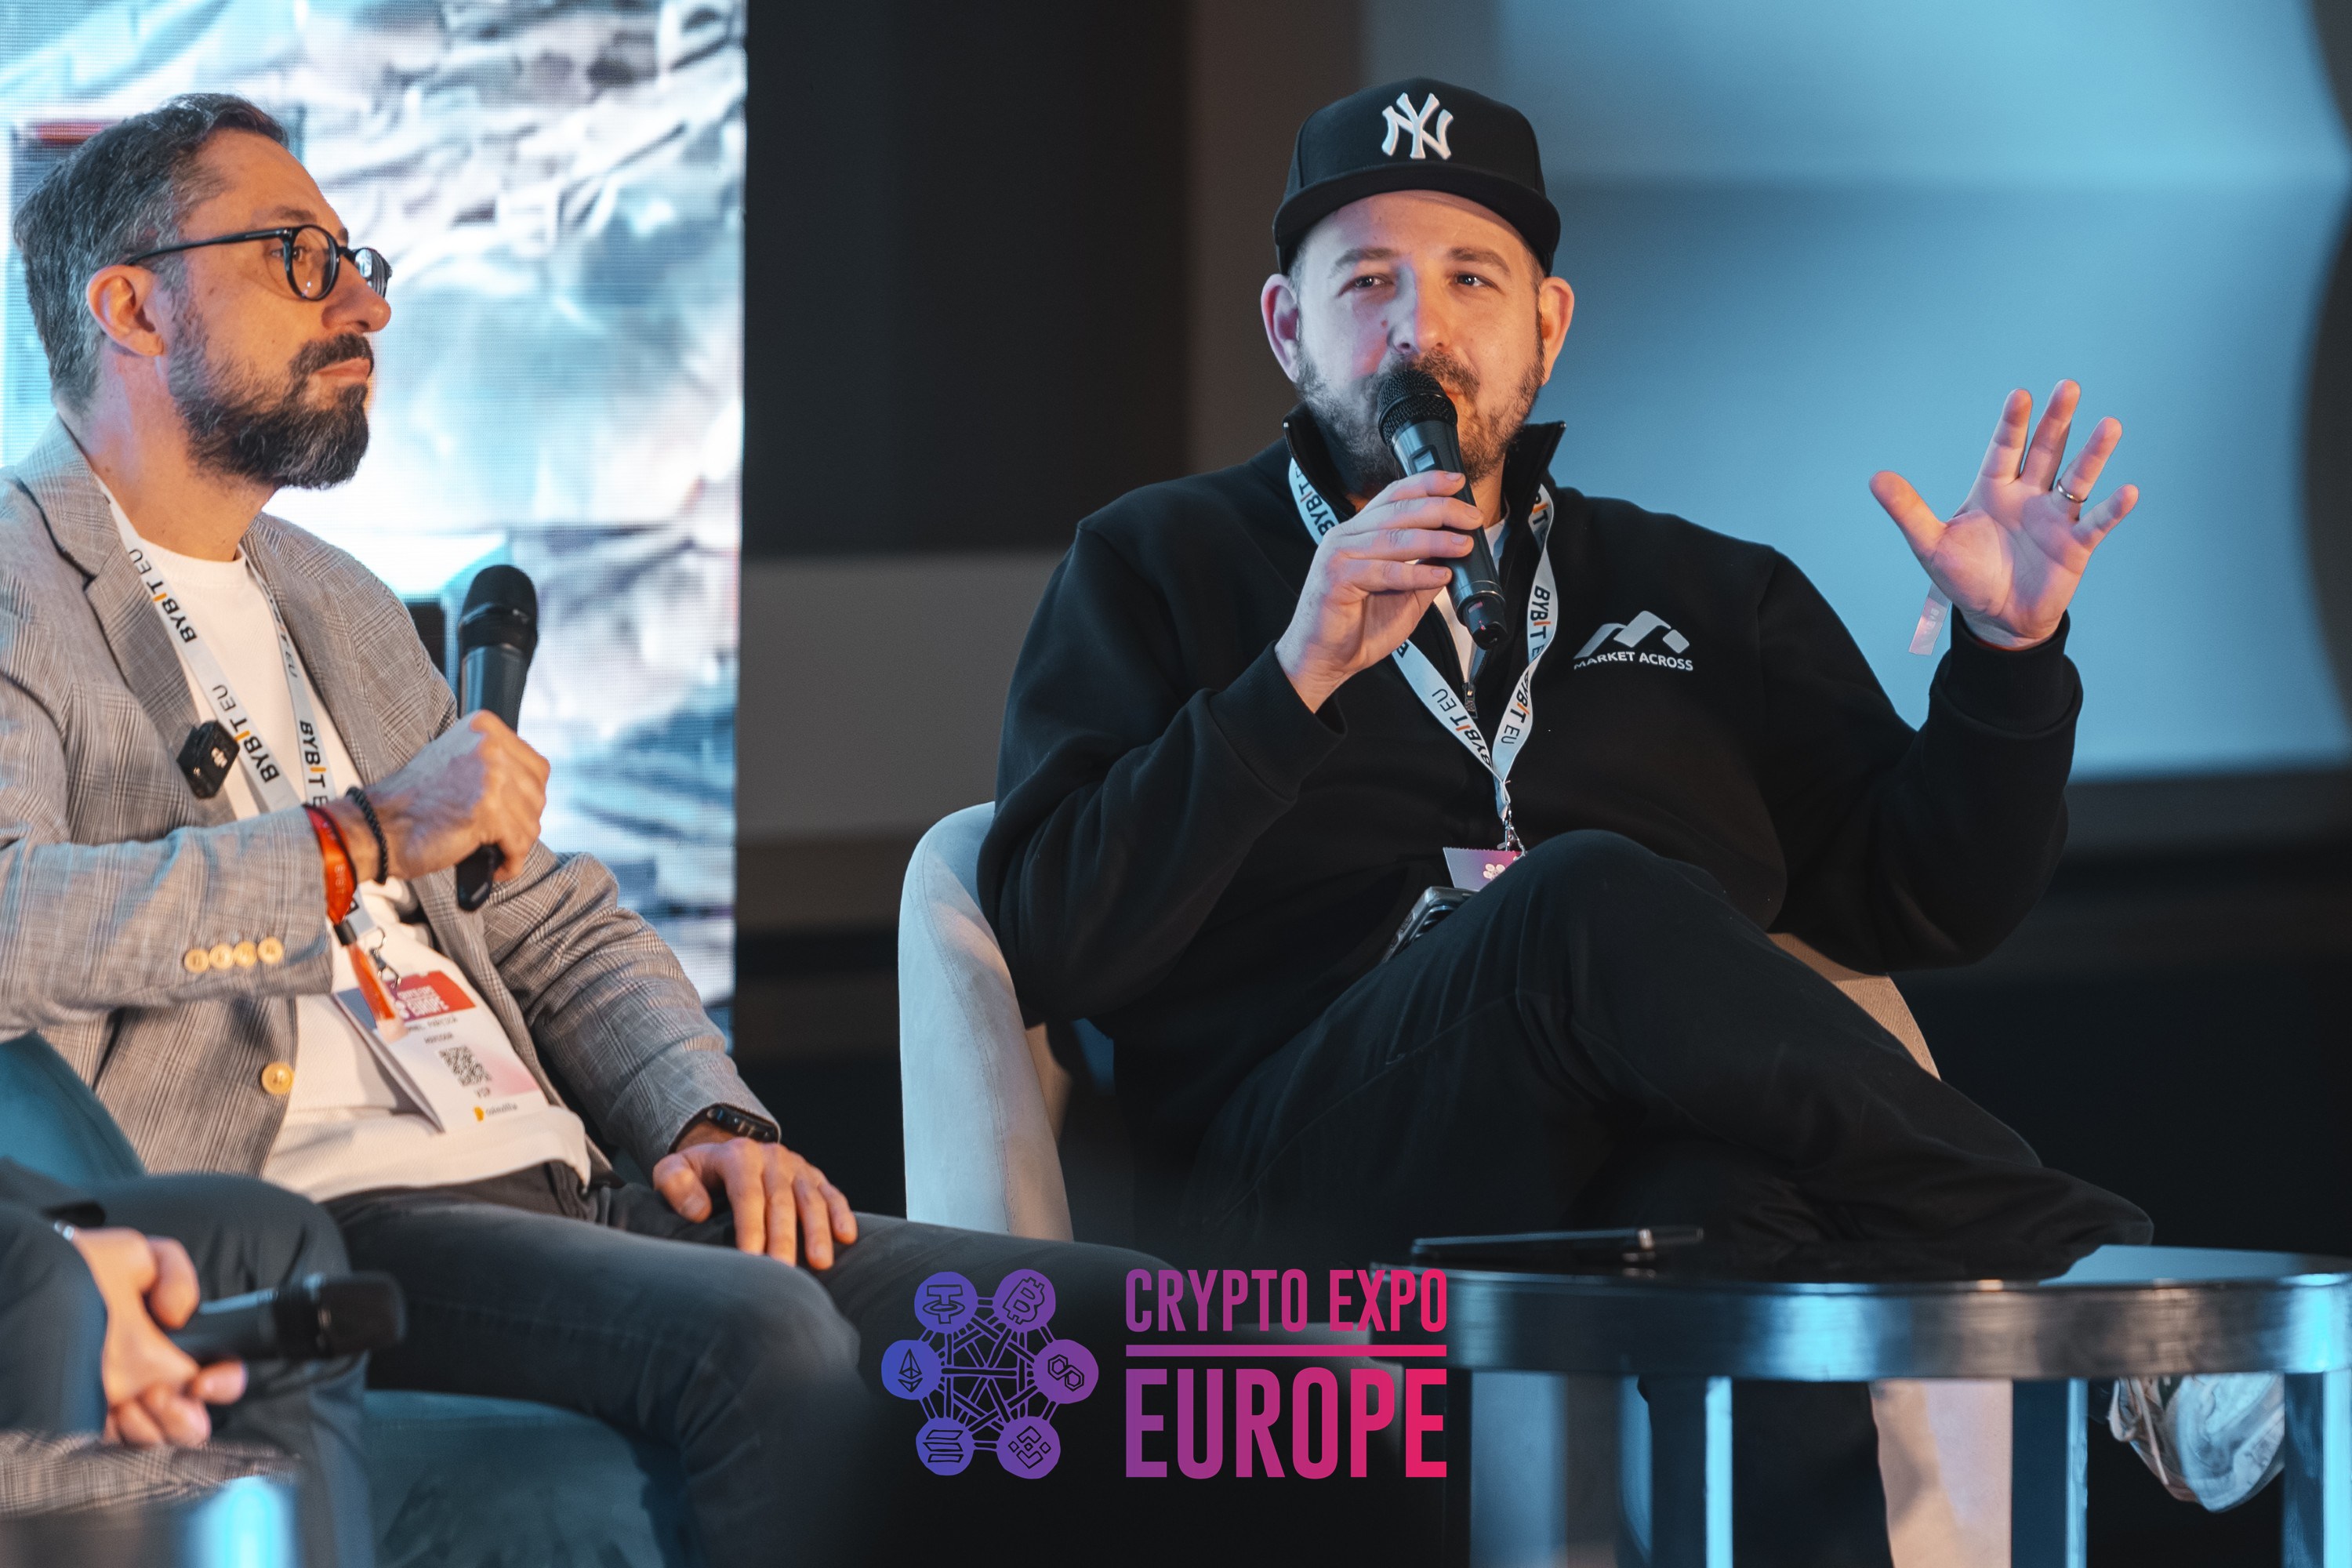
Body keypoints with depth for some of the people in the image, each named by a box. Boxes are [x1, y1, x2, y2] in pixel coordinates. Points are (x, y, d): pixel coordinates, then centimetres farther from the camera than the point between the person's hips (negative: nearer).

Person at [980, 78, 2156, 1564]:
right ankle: (2098, 1271, -27)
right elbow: (1056, 942, 5)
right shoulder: (1159, 568, 19)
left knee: (1731, 1209, -39)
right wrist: (1298, 679, -5)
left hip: (1646, 1173, 2)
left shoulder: (1711, 600, 28)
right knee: (1596, 902, -34)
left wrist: (2008, 660, 8)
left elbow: (1918, 903, 25)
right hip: (1304, 1192, -2)